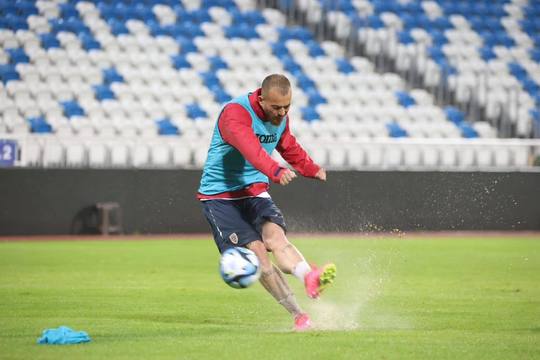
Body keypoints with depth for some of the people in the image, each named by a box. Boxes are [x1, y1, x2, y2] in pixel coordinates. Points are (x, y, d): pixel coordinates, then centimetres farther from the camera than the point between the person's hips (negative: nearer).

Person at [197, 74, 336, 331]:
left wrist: (313, 169, 38)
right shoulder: (235, 113, -21)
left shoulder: (280, 117, 5)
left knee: (274, 235, -25)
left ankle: (309, 278, -52)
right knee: (256, 250, -21)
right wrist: (276, 171, -57)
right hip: (220, 196, -5)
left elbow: (289, 147, 29)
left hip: (255, 192, 5)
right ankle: (298, 315, -22)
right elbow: (251, 149, -41)